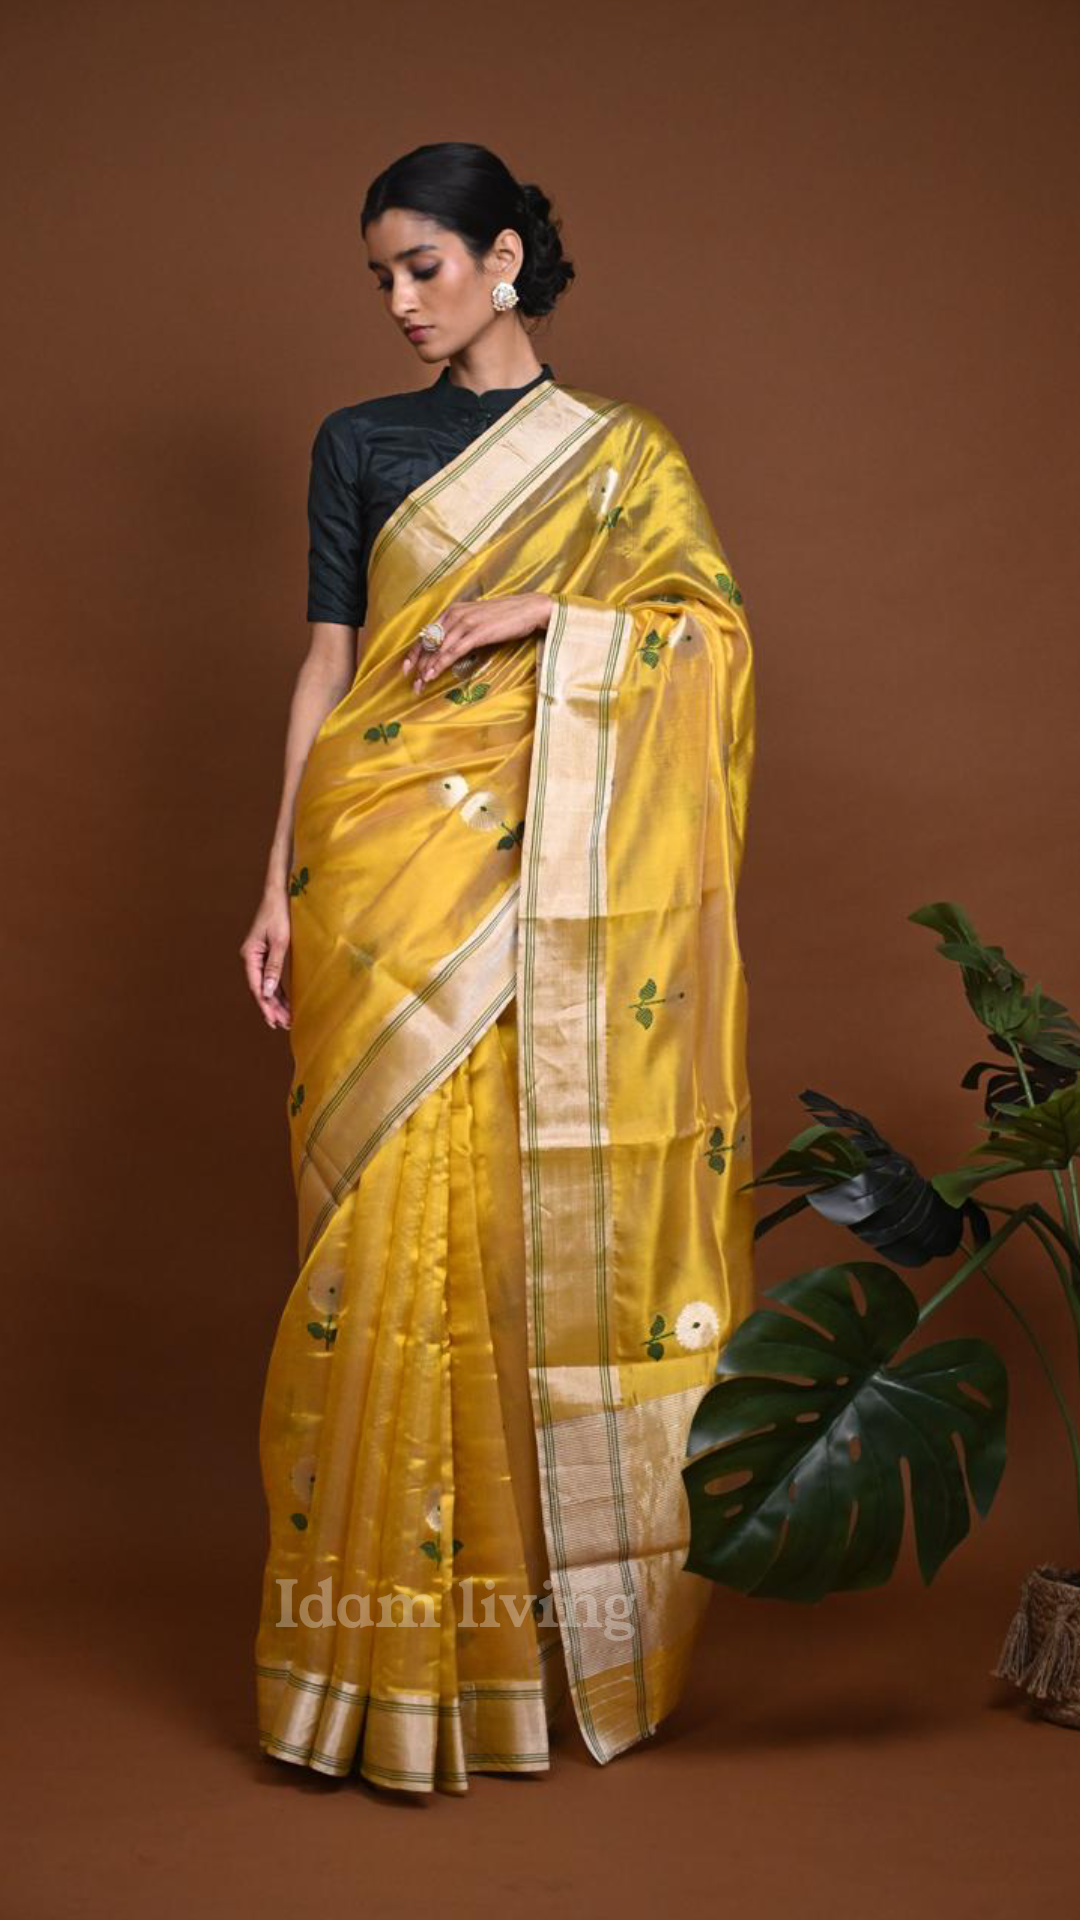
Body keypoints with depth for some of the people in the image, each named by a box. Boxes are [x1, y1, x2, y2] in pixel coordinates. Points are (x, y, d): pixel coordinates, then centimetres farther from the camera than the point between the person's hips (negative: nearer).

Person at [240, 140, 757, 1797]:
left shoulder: (620, 454, 11)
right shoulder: (358, 445, 13)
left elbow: (713, 632, 0)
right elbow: (325, 668, 8)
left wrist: (537, 616, -11)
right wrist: (281, 887, 0)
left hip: (553, 889, 0)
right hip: (389, 875, 1)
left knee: (553, 1224, -2)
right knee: (390, 1223, -5)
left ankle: (553, 1615, 11)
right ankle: (393, 1645, 3)